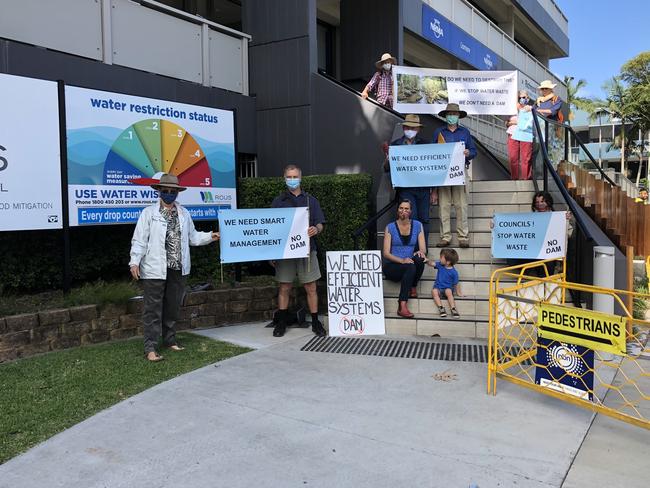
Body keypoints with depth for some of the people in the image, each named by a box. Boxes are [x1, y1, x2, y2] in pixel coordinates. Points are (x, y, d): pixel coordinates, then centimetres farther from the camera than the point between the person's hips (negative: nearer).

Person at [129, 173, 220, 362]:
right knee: (153, 309, -3)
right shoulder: (149, 213, -1)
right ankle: (150, 347, 1)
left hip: (178, 269, 5)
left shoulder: (184, 213, 13)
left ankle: (169, 339, 29)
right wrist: (135, 262, -13)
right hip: (155, 269, -5)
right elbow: (139, 240, -5)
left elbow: (192, 237, 18)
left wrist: (210, 237, 5)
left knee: (173, 307, 15)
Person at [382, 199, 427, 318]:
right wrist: (402, 260, -27)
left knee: (419, 259, -32)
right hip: (391, 266, -2)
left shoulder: (417, 225, 6)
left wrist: (421, 252, -27)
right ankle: (402, 306, -40)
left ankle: (413, 289, -11)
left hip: (410, 265, 2)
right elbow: (386, 253, -9)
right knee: (410, 267, -35)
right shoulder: (390, 227, -2)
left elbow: (423, 249, -1)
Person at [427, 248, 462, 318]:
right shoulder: (440, 265, 1)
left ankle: (453, 309, -35)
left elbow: (456, 283, -1)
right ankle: (441, 308, -33)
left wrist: (458, 292, 1)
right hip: (438, 287, 3)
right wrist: (427, 261, -29)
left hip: (448, 288, -3)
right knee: (434, 291, -30)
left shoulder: (454, 272, -9)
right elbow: (432, 263, -10)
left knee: (448, 292, -36)